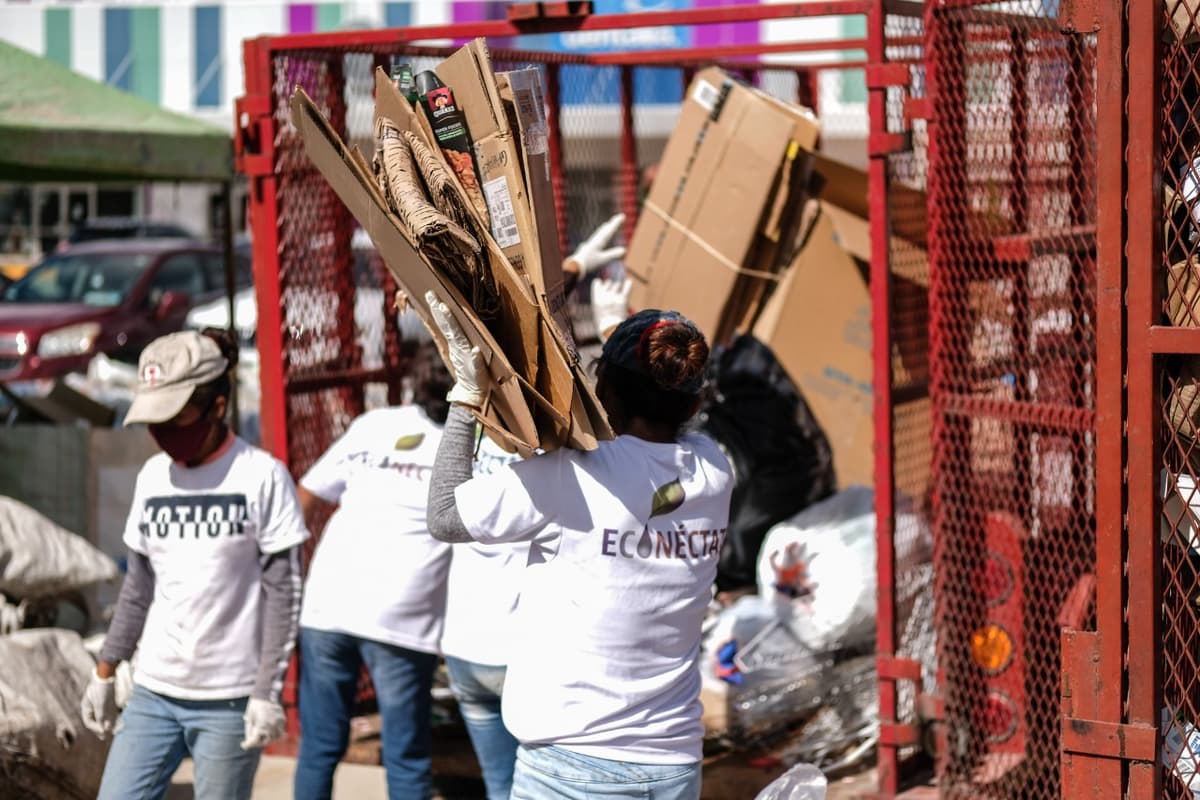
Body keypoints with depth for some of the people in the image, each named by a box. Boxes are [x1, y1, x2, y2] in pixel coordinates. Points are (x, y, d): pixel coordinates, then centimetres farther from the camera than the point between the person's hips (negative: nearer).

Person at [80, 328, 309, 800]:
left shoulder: (262, 477, -8)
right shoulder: (152, 477, 8)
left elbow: (283, 595, -8)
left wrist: (267, 692, -13)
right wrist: (105, 672, 13)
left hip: (229, 699, -5)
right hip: (153, 694, 5)